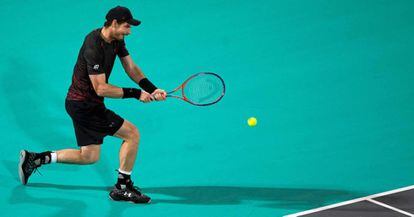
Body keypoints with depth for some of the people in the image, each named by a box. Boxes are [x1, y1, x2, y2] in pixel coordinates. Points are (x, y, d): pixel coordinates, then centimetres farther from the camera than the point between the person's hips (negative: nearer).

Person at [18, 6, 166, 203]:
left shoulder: (117, 40, 2)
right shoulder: (94, 47, -26)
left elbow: (131, 68, 7)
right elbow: (101, 89, -26)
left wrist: (152, 89, -7)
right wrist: (135, 93, -24)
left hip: (83, 103, 10)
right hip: (84, 105, -10)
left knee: (89, 156, 16)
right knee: (132, 133, -9)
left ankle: (34, 159, 21)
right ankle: (122, 188, 2)